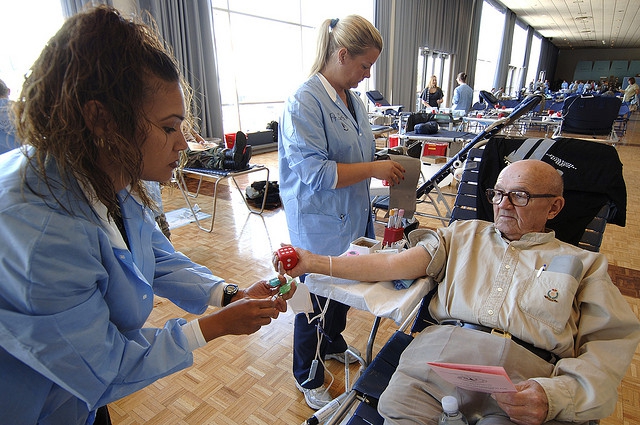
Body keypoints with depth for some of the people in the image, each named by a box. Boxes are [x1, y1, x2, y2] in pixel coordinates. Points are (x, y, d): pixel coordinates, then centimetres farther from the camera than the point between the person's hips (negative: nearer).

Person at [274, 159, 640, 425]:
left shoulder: (583, 264, 18)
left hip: (525, 377, 0)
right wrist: (315, 262, -1)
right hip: (439, 352, 1)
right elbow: (392, 265, 9)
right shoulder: (466, 235, 19)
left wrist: (557, 394, -12)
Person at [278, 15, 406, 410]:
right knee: (318, 300, 10)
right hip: (321, 228, -8)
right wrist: (375, 169, -22)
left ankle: (334, 343, 53)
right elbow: (314, 172, -26)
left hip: (353, 219, 8)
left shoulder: (354, 99, 7)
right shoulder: (305, 102, -19)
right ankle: (309, 377, 36)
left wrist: (389, 166, 4)